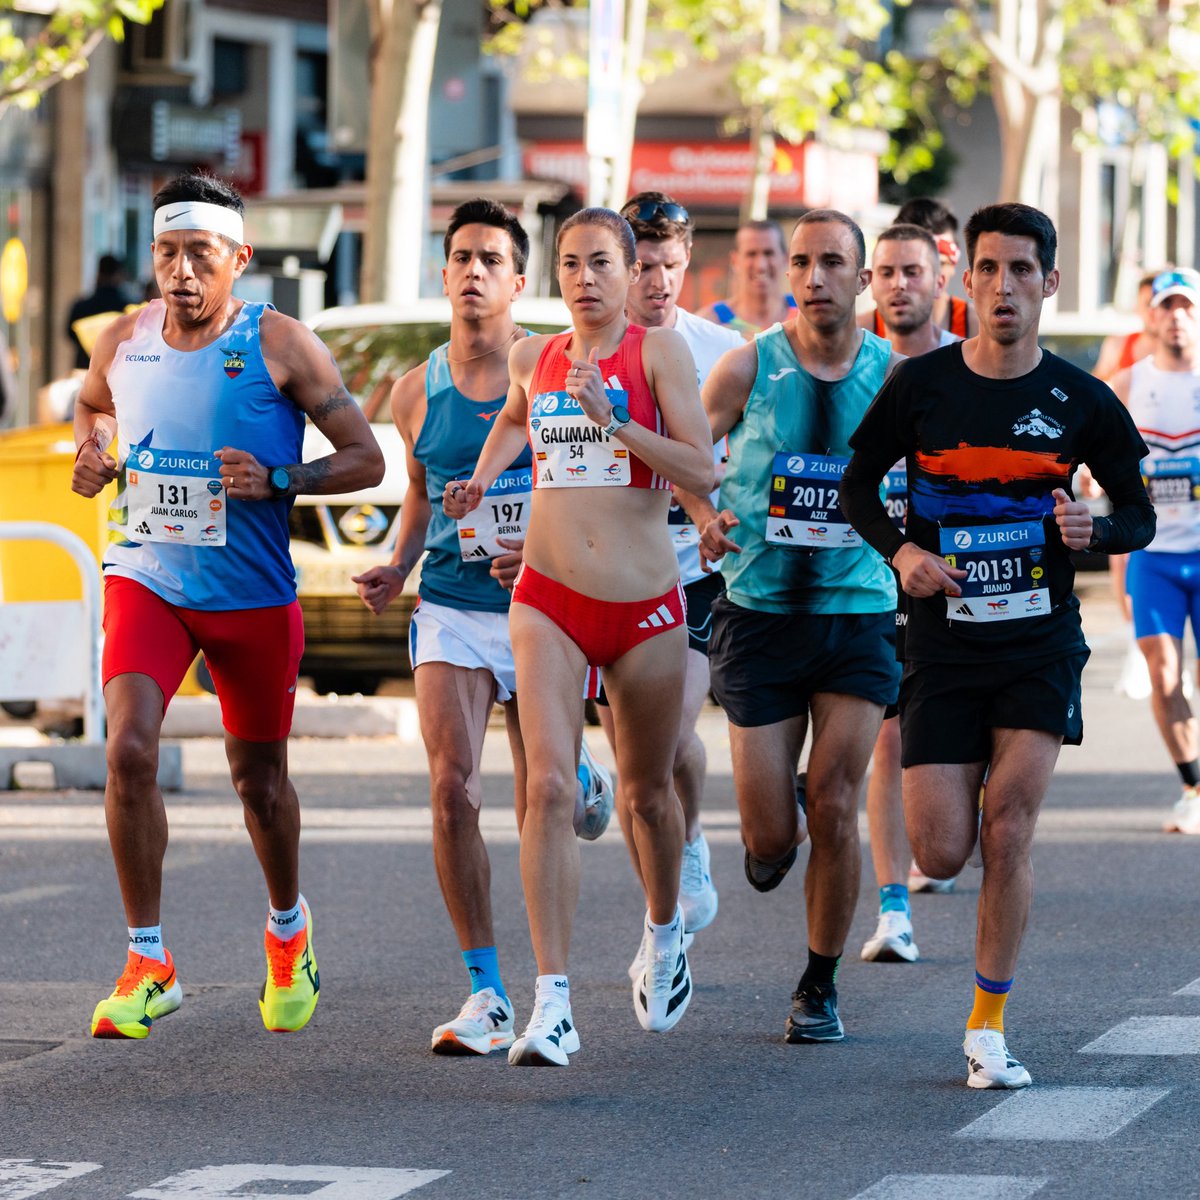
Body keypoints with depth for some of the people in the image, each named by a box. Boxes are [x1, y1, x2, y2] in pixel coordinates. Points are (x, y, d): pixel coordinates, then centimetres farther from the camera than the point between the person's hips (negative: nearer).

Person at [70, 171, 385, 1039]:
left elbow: (365, 460, -7)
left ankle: (288, 928, 42)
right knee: (129, 750, -19)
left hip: (253, 595, -1)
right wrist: (93, 454, 2)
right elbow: (92, 406, 24)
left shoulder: (279, 345, -10)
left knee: (259, 778, 11)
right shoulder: (124, 342, 0)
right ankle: (148, 963, -8)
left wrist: (277, 480, -22)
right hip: (146, 577, 1)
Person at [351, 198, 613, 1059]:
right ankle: (486, 993, -10)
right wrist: (397, 567, 6)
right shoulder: (417, 391, 6)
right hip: (451, 610, 2)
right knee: (453, 789, -15)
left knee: (541, 810, 3)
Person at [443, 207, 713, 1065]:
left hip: (645, 607, -2)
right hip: (549, 600, 2)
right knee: (549, 785, -15)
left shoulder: (659, 352, -4)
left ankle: (664, 934, 46)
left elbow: (703, 472, -13)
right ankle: (552, 1004, -19)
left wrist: (612, 419, -21)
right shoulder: (533, 359, 9)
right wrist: (483, 477, 17)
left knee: (647, 792, 14)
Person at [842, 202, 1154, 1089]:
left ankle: (989, 1027, 4)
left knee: (1007, 834, -11)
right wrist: (901, 551, -11)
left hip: (1041, 641, 0)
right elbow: (858, 484, 8)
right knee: (942, 855, -4)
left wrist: (1095, 529, -15)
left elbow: (1140, 515, 7)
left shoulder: (1082, 401, -1)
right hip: (944, 641, 0)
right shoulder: (920, 385, -3)